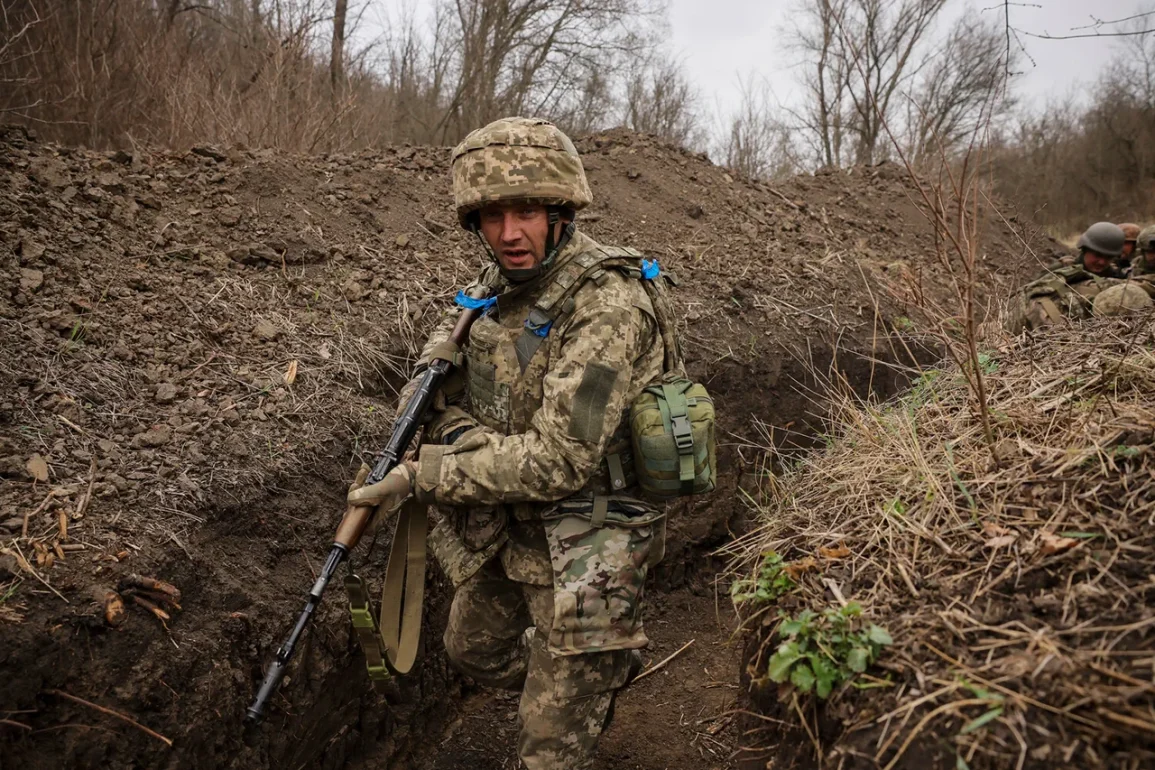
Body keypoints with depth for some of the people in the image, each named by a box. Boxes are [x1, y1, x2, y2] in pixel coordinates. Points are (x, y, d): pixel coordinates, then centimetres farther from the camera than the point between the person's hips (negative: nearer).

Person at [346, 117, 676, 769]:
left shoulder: (607, 307, -26)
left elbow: (558, 460, -29)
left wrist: (424, 476, -22)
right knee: (476, 653, 31)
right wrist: (462, 433, -14)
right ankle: (585, 675, 54)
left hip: (579, 553, -8)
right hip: (502, 536, 8)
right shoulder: (496, 287, -1)